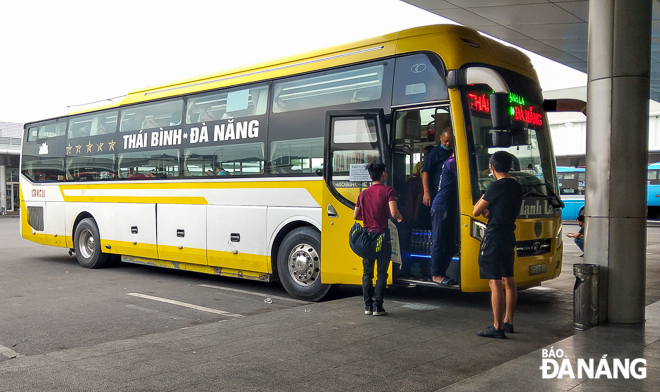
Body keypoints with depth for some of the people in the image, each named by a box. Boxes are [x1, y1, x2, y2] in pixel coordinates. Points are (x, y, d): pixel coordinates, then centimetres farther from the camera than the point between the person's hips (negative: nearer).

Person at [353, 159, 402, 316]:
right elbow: (393, 213, -19)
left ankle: (368, 306, 13)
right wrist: (400, 217, 3)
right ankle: (377, 307, 2)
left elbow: (356, 216, 9)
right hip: (382, 236, -4)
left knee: (367, 272, 11)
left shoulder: (363, 194, 7)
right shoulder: (388, 191, -7)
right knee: (381, 273, 3)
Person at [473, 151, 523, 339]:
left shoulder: (497, 186, -14)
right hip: (509, 237, 9)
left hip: (494, 238, -9)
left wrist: (481, 199, 8)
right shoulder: (516, 187, 10)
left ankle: (498, 328, -4)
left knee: (495, 283, -6)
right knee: (509, 281, 16)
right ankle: (508, 322, 25)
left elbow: (476, 211, -8)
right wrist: (489, 210, 18)